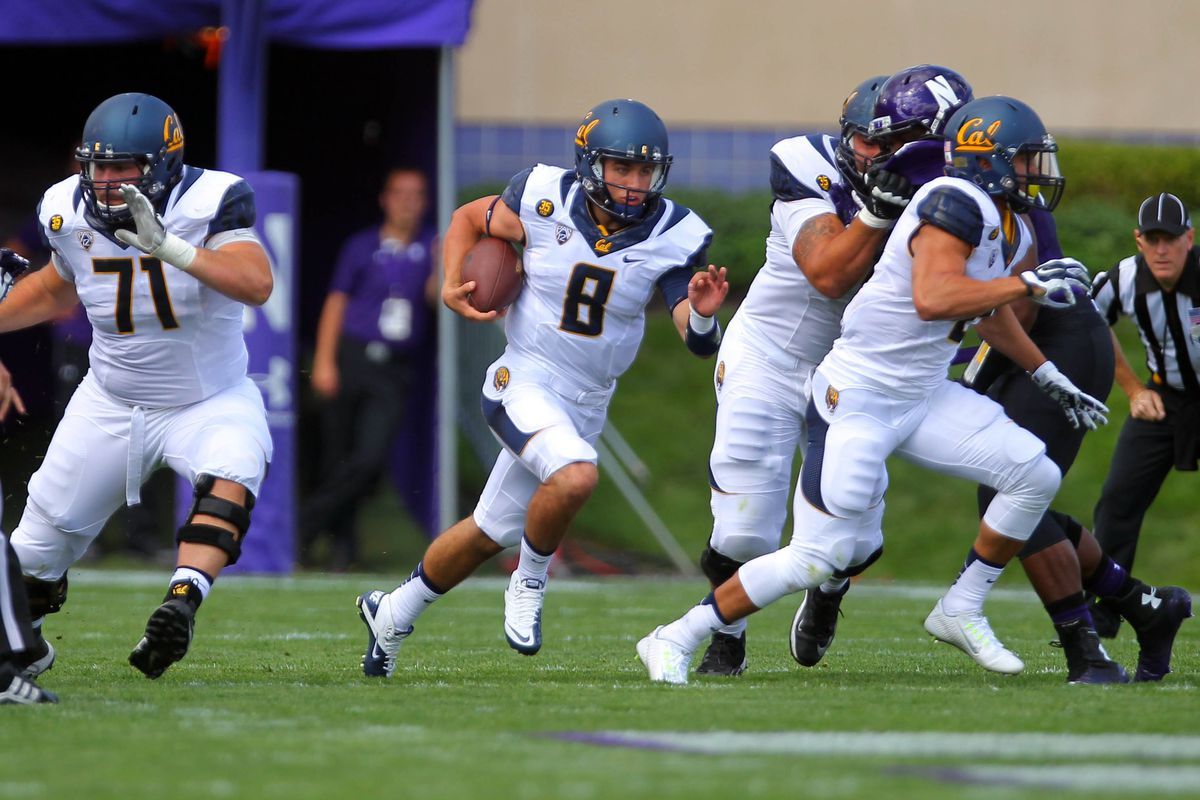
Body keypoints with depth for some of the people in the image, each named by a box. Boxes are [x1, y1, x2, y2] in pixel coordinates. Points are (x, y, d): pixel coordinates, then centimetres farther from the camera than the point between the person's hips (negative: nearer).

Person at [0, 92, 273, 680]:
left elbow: (256, 284, -39)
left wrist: (168, 247, -48)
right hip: (111, 404, 4)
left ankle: (180, 606, -48)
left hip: (211, 401, -4)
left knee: (229, 485, -36)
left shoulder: (207, 204, -22)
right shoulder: (70, 213, -8)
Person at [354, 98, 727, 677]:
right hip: (525, 383, -4)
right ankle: (529, 584, -5)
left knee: (490, 534, 15)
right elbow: (468, 219, 6)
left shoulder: (672, 238, -11)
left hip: (587, 404, 4)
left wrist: (702, 313, -37)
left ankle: (392, 613, 39)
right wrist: (453, 286, -10)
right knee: (575, 476, -33)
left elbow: (699, 343, -14)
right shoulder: (544, 201, -14)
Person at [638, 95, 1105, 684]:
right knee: (817, 557, -10)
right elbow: (932, 300, -34)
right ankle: (675, 641, 3)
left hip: (921, 398, 9)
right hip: (857, 398, -9)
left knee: (1035, 475, -1)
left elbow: (989, 313, 27)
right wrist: (1028, 284, -27)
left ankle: (960, 612, 13)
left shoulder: (1009, 232, 10)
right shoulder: (956, 202, -20)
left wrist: (1051, 379, 32)